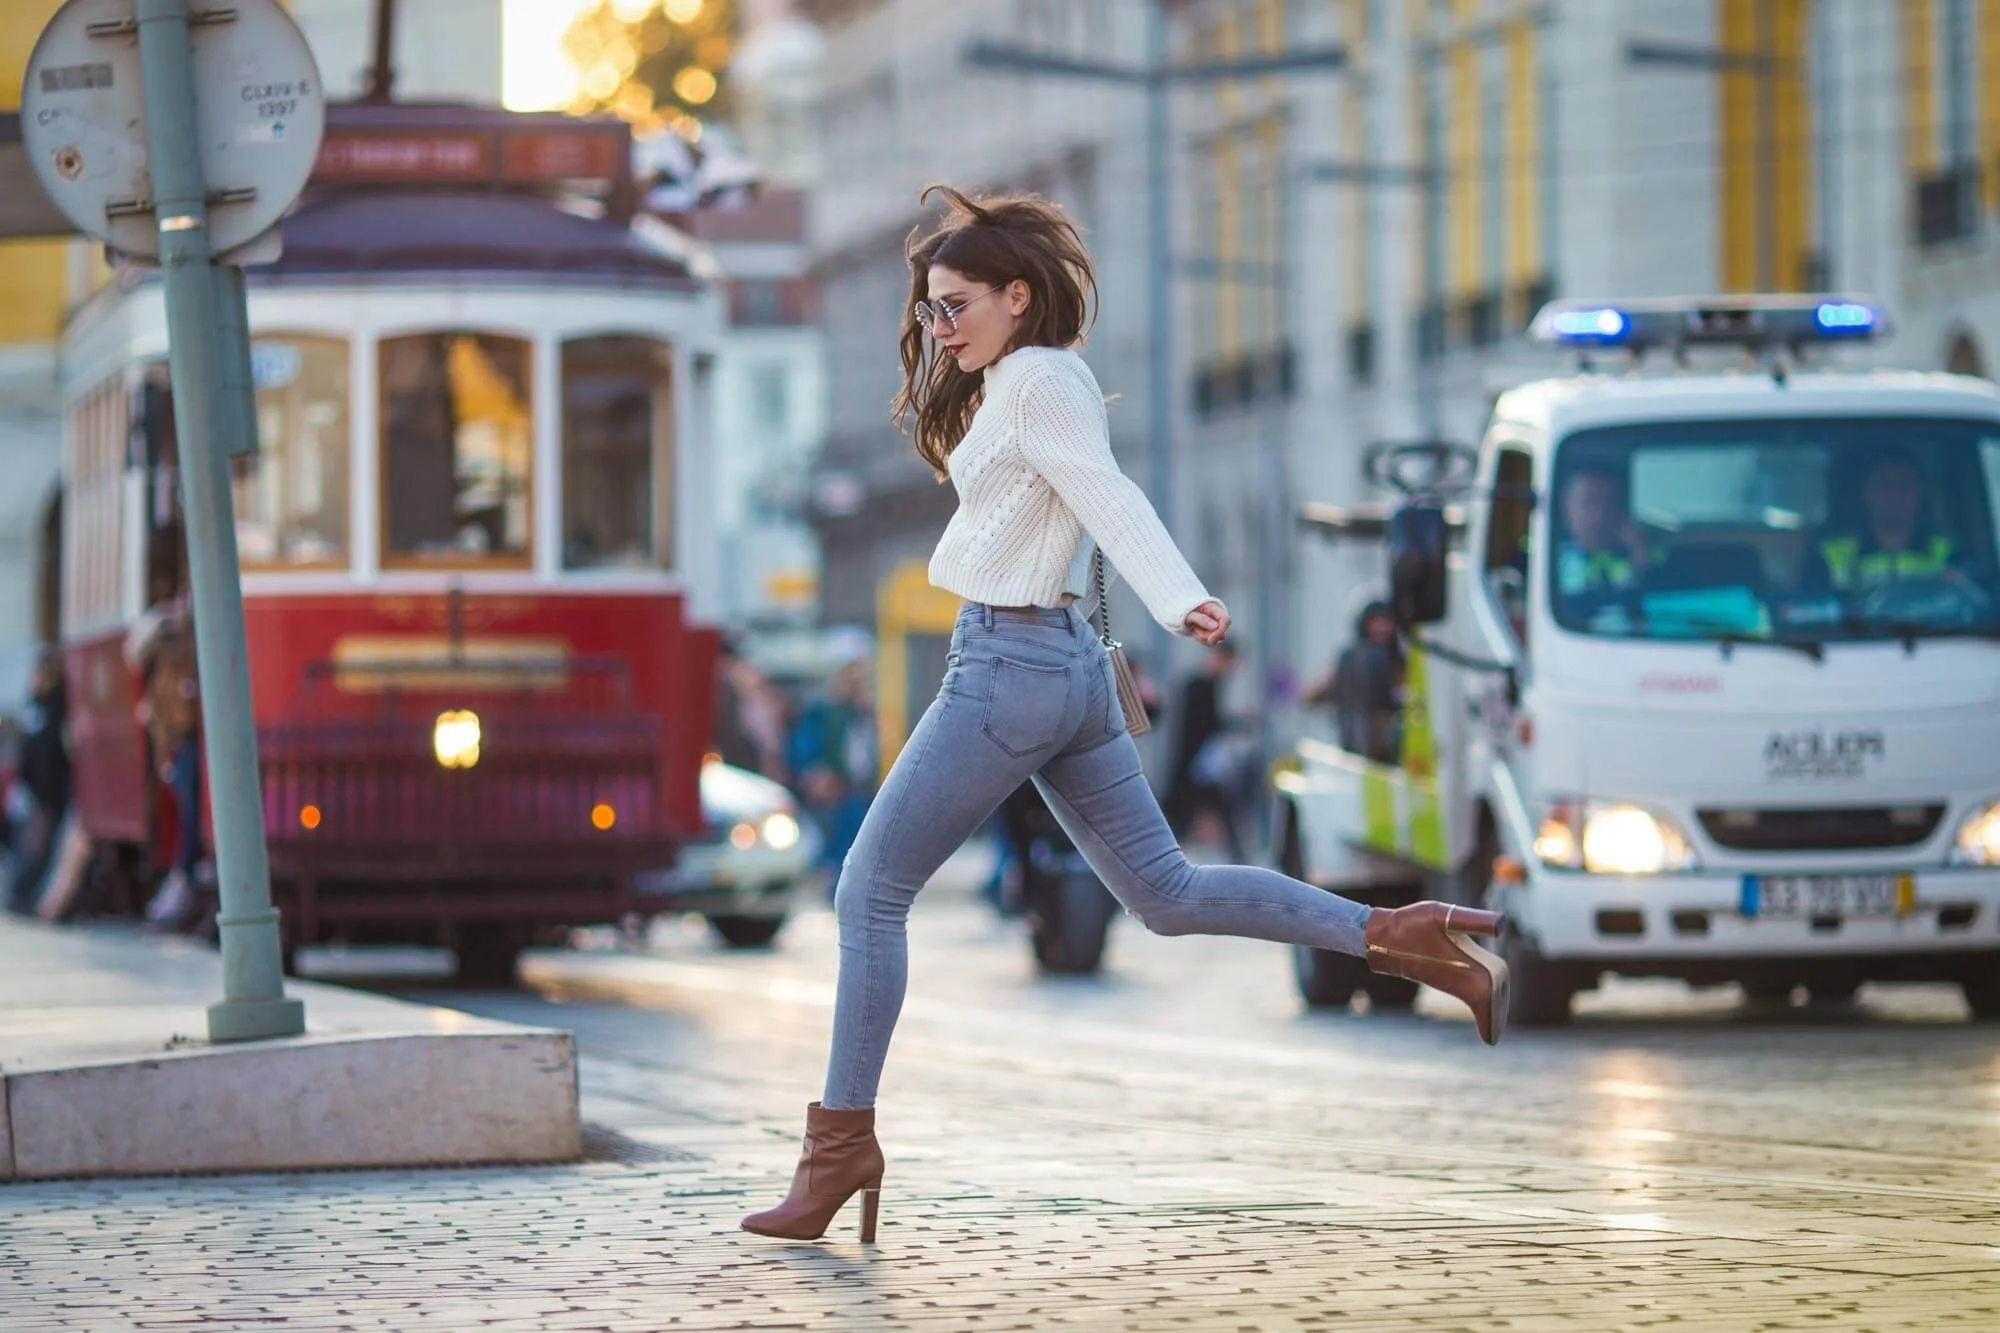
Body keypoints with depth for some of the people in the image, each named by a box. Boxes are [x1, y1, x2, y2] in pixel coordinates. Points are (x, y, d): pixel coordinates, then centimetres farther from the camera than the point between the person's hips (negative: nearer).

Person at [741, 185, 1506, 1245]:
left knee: (869, 895, -4)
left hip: (1009, 667, -10)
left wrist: (1181, 602, -40)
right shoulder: (1014, 385, 17)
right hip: (1065, 668, 10)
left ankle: (842, 1143, -2)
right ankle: (1395, 937, 3)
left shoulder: (1037, 383, -11)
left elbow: (1109, 498, -26)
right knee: (1165, 894, 10)